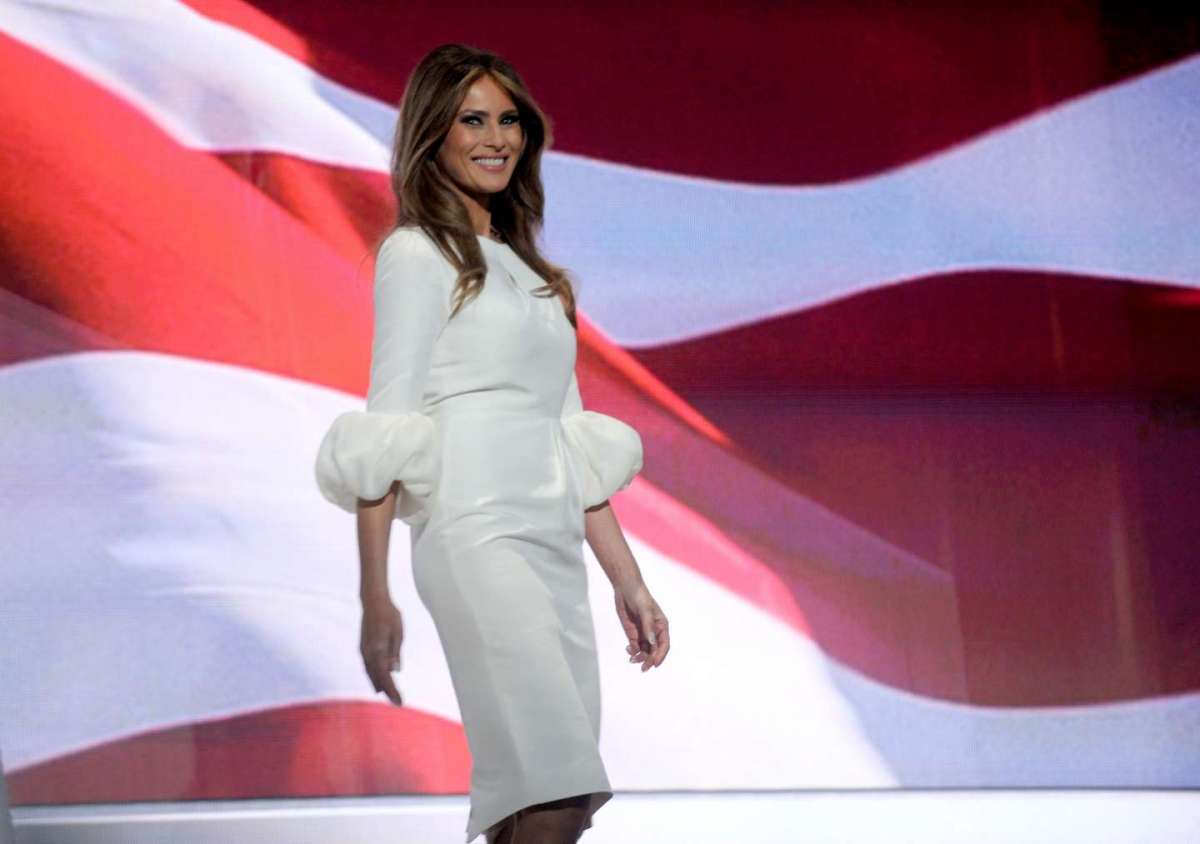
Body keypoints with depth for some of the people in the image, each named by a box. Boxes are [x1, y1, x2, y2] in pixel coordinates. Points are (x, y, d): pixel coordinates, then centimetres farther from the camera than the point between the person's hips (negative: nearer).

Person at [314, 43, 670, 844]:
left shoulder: (529, 271, 24)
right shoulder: (417, 254, 3)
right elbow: (385, 432, -5)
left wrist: (629, 581, 19)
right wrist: (375, 598, -12)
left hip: (556, 547, 7)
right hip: (479, 536, -7)